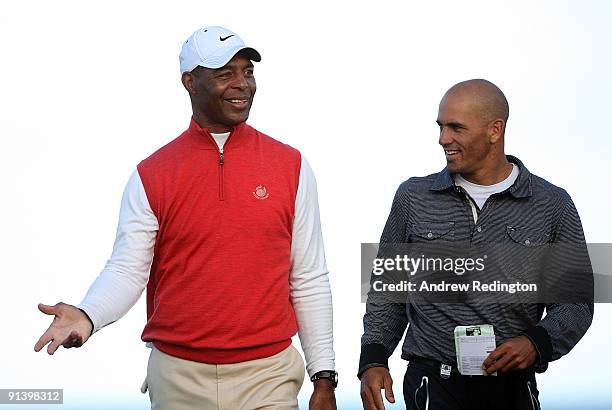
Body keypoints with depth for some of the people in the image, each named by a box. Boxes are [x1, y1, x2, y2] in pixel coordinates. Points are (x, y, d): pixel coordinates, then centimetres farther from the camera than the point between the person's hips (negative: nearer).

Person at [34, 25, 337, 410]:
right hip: (179, 378, 0)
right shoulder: (152, 176, 1)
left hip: (269, 377, 0)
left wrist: (324, 377, 2)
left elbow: (310, 281, 3)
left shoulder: (290, 166, 2)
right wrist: (87, 316, -22)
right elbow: (127, 270, -1)